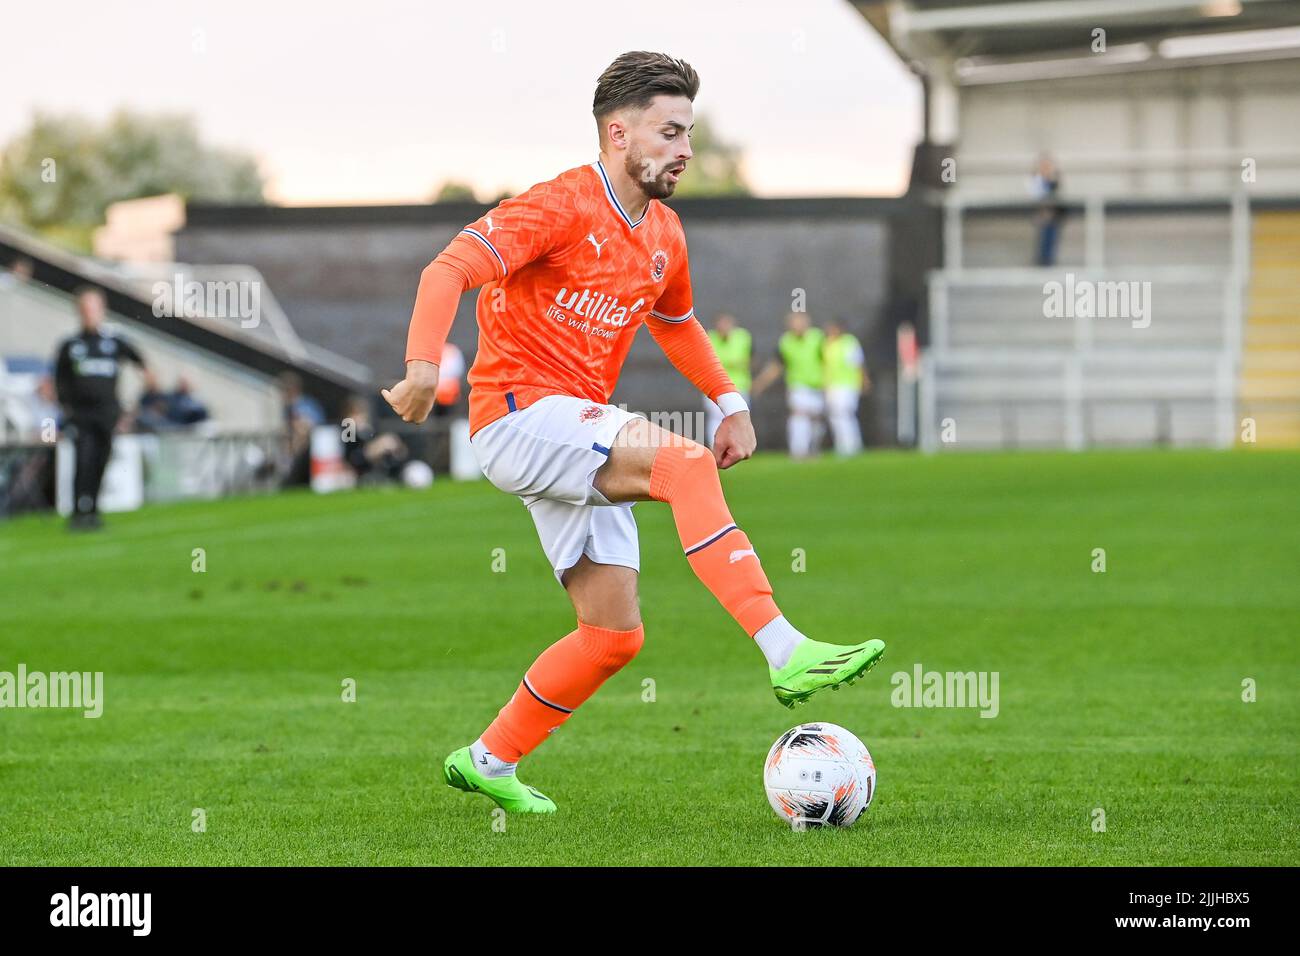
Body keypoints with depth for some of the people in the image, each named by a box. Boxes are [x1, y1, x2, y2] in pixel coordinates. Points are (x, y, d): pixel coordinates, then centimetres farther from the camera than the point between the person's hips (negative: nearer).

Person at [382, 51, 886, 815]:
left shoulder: (664, 236, 13)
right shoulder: (564, 207, -11)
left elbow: (675, 320, 33)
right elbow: (450, 270, -21)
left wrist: (730, 401, 23)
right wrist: (424, 362, -35)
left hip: (581, 433, 9)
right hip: (518, 415, -9)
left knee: (616, 634, 3)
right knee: (684, 461, -31)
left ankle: (487, 761, 18)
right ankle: (786, 652, -38)